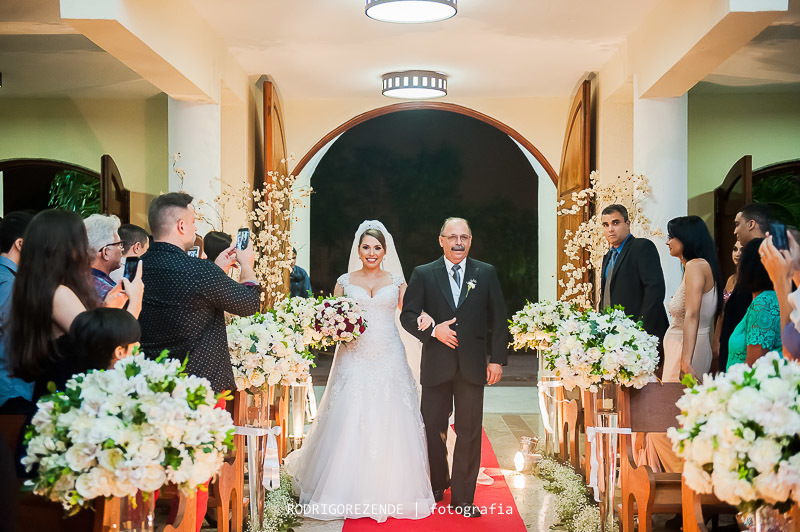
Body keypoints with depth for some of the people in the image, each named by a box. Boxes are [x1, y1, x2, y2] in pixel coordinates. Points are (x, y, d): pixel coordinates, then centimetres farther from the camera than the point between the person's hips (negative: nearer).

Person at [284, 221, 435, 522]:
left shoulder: (396, 281, 9)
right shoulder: (345, 282, 8)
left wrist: (422, 318, -14)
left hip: (389, 361, 0)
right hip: (354, 360, 0)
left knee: (389, 425, 0)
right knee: (349, 426, -3)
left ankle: (391, 493, 10)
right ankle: (349, 493, 9)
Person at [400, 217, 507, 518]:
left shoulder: (486, 273, 5)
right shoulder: (423, 274, 3)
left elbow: (498, 320, 5)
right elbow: (407, 315, 1)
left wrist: (497, 359, -1)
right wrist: (433, 330, -16)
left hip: (472, 365, 0)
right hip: (436, 365, 0)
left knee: (469, 431, 1)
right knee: (433, 427, 10)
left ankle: (463, 497, 10)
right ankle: (438, 483, 31)